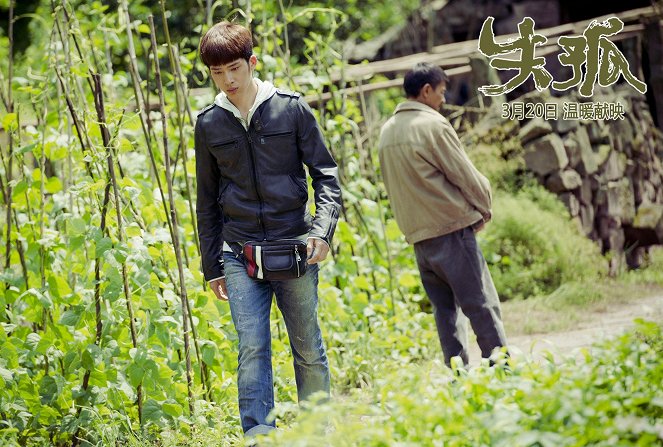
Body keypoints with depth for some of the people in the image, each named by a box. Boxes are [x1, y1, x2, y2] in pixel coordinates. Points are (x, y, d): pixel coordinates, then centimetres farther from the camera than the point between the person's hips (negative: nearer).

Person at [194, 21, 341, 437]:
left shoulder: (291, 108, 0)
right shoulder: (209, 124, 6)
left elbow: (326, 173, 2)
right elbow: (207, 201, 14)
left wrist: (323, 230, -14)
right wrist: (211, 267, 13)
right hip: (239, 255, 1)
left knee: (308, 348, 7)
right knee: (252, 347, -9)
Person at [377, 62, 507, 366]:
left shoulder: (387, 131, 12)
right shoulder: (433, 125, -12)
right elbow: (466, 176, -9)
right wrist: (484, 208, 8)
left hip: (417, 234, 7)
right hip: (452, 227, -7)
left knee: (444, 308, 10)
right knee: (481, 306, -3)